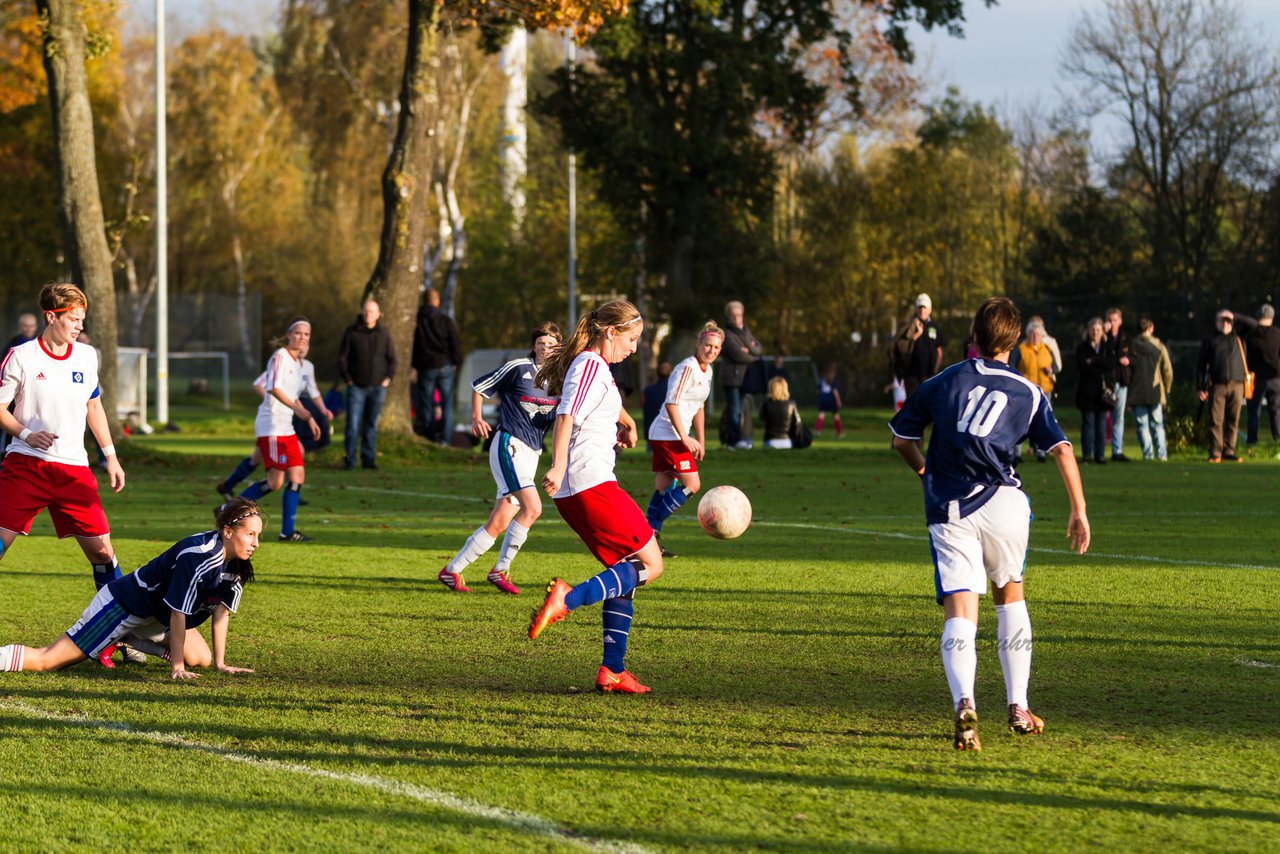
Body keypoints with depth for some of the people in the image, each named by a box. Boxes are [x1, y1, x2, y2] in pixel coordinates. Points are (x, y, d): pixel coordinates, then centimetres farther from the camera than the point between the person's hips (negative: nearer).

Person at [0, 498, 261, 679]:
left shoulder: (237, 563, -4)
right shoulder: (198, 558, -30)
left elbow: (221, 610, 3)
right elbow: (178, 613, -26)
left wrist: (220, 663, 0)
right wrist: (176, 667, -21)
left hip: (154, 616, 9)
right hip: (121, 606, -9)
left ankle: (126, 639, 18)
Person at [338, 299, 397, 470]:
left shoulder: (384, 333, 6)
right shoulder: (352, 332, -1)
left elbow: (392, 358, 12)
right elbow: (342, 357, 2)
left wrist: (388, 378, 1)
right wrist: (347, 378, -5)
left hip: (378, 387, 2)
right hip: (357, 386, -2)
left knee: (372, 424, 7)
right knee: (353, 424, -7)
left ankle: (368, 459, 13)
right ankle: (350, 460, -2)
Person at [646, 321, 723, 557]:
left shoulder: (707, 371, 15)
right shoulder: (687, 368, -15)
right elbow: (671, 404, -20)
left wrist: (701, 441, 23)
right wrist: (685, 438, -22)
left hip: (672, 437, 9)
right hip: (669, 434, -9)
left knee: (664, 490, 8)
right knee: (692, 485, -10)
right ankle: (650, 529, -9)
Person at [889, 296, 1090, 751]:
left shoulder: (941, 384, 11)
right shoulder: (1028, 392, 10)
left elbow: (901, 440, 17)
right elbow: (1062, 449, 1)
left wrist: (925, 471, 37)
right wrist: (1079, 512, 5)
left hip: (948, 510, -1)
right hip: (1002, 504, 1)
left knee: (960, 612, -7)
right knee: (1010, 596, 23)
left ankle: (964, 703, -32)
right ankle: (1018, 708, 22)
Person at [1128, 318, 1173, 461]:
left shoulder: (1131, 346, -3)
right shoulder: (1159, 346, 1)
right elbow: (1168, 370, 1)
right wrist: (1166, 389, 12)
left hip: (1137, 393, -1)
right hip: (1156, 392, 1)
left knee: (1142, 425, 3)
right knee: (1157, 424, 10)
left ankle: (1148, 453, -4)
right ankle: (1161, 454, 2)